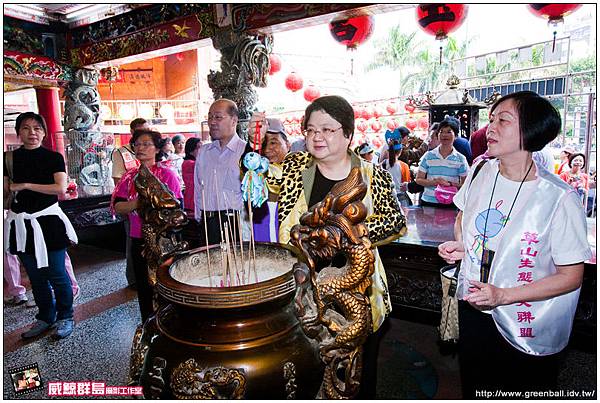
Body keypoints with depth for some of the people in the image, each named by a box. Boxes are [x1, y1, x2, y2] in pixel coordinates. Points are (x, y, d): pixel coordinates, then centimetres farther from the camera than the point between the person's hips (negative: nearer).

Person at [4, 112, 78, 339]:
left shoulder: (53, 158, -3)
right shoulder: (10, 157, 6)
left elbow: (61, 188, -15)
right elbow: (6, 189, 7)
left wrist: (25, 185, -15)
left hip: (47, 222, -4)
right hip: (21, 223, 4)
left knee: (56, 275, 0)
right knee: (35, 276, 14)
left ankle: (66, 318, 19)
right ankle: (45, 318, 31)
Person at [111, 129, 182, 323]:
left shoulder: (167, 174, -5)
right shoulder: (130, 176, 7)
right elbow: (118, 206, -4)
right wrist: (139, 202, -19)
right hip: (139, 240, 4)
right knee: (144, 287, 15)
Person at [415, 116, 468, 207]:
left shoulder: (460, 159, 1)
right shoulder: (428, 156, 2)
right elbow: (418, 179, 2)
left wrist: (450, 184, -17)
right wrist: (434, 182, -16)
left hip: (451, 204, 0)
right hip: (428, 202, 1)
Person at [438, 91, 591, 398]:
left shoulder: (560, 198, -23)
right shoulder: (481, 170, -7)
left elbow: (571, 277, -16)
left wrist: (503, 295, -23)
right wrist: (459, 244, -5)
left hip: (526, 330, -4)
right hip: (472, 309, 4)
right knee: (472, 390, 25)